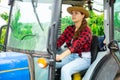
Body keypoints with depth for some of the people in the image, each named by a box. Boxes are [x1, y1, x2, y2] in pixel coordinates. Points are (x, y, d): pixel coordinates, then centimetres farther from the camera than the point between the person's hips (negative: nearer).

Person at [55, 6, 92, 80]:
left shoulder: (86, 30, -13)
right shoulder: (69, 29, 6)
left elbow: (76, 45, -29)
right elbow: (59, 41, -4)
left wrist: (61, 56, -43)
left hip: (83, 58, -6)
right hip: (71, 56, 6)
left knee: (65, 69, -31)